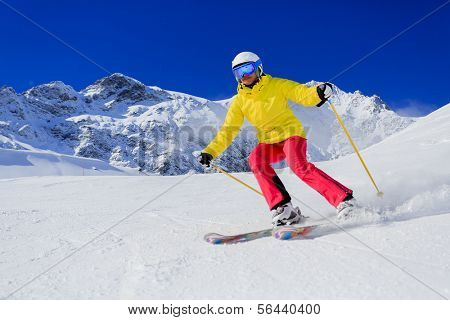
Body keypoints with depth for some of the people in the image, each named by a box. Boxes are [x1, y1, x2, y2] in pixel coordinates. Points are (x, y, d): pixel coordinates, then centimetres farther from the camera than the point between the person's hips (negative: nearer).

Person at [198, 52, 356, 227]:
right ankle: (282, 207, -28)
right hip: (268, 143, 4)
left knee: (299, 166, -30)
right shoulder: (239, 101, 3)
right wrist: (210, 151, -10)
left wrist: (319, 92, -36)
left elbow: (304, 94, -12)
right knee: (256, 159, -28)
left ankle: (343, 198, -21)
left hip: (292, 134, -3)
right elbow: (228, 130, 1)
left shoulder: (277, 85, -4)